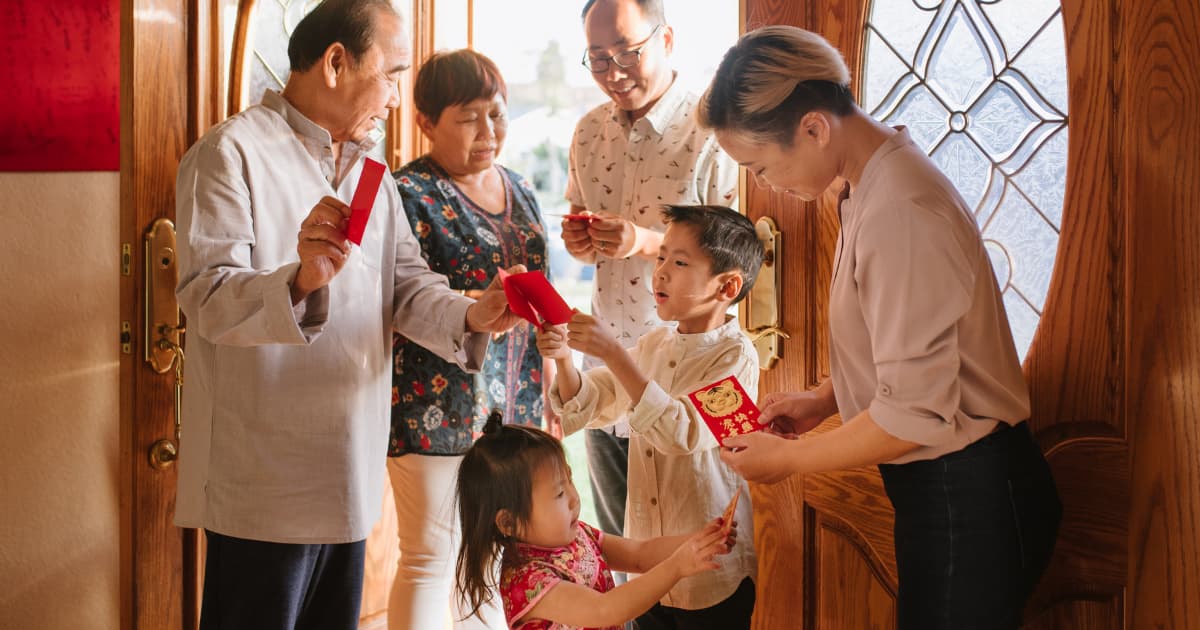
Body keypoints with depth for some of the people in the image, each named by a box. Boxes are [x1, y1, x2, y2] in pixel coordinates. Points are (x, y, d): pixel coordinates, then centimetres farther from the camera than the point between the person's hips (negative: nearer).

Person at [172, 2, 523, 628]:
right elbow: (206, 298, -21)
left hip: (349, 477, 8)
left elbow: (408, 284, 7)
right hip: (267, 486, -8)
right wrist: (298, 280, -40)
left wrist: (469, 316, -13)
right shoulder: (232, 153, -11)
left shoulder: (369, 172, 17)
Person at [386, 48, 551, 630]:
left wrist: (545, 399, 20)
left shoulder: (517, 189, 13)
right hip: (436, 407, -7)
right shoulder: (410, 194, -9)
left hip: (510, 407, 7)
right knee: (431, 559, 0)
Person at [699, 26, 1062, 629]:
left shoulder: (899, 214, -25)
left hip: (966, 498, -10)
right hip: (937, 489, 10)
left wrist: (787, 458, -13)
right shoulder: (878, 183, 6)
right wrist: (823, 399, 8)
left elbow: (914, 415, -25)